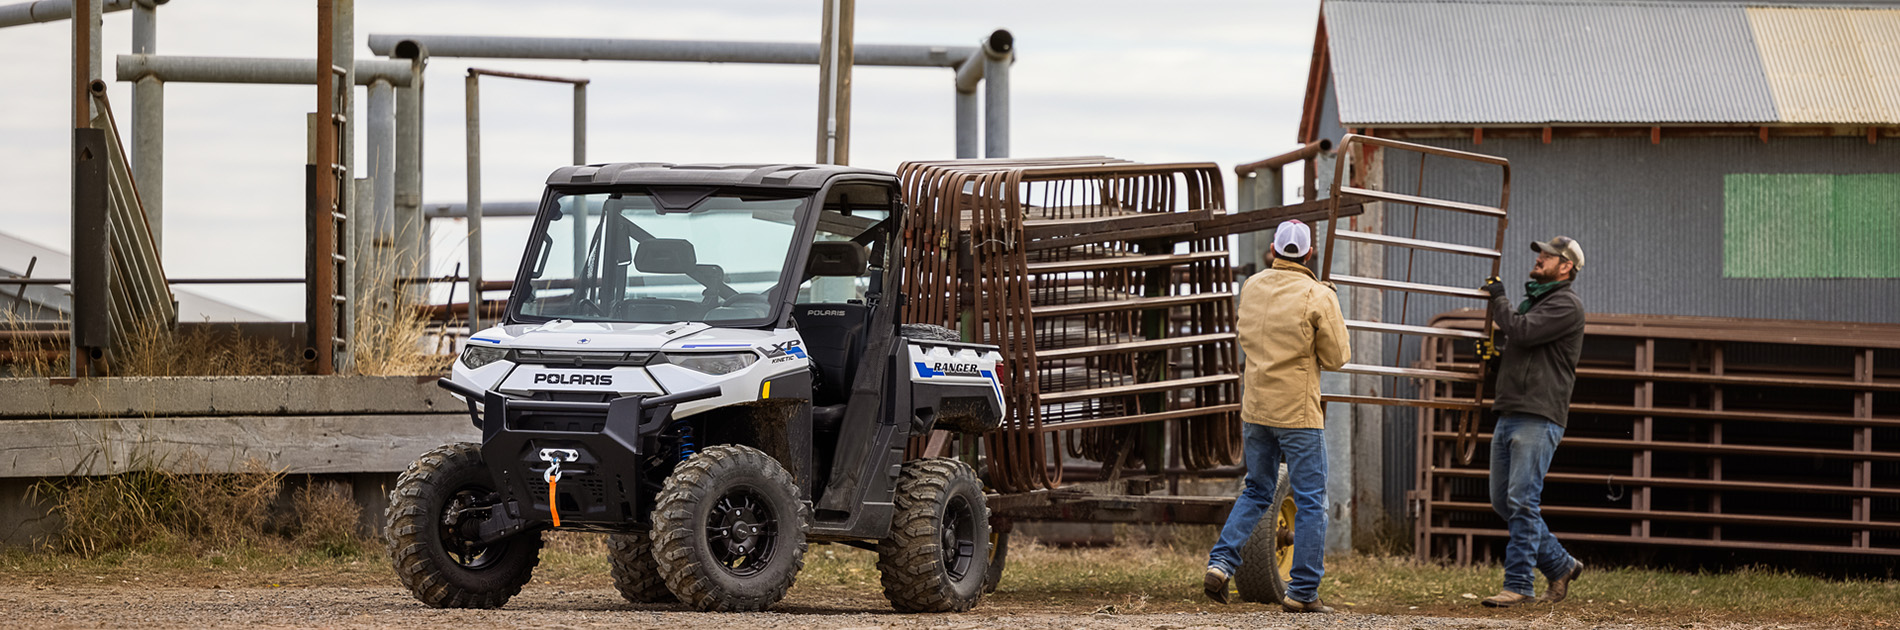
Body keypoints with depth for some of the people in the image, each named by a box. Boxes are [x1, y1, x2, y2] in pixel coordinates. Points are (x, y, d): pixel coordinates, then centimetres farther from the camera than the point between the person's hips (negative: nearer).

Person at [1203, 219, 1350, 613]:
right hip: (1298, 411, -5)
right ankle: (1303, 592, 1)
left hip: (1256, 407, 5)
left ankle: (1221, 562, 3)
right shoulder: (1319, 297, -12)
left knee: (1256, 491, 20)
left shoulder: (1252, 288, 5)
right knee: (1310, 501, 3)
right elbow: (1335, 358, -8)